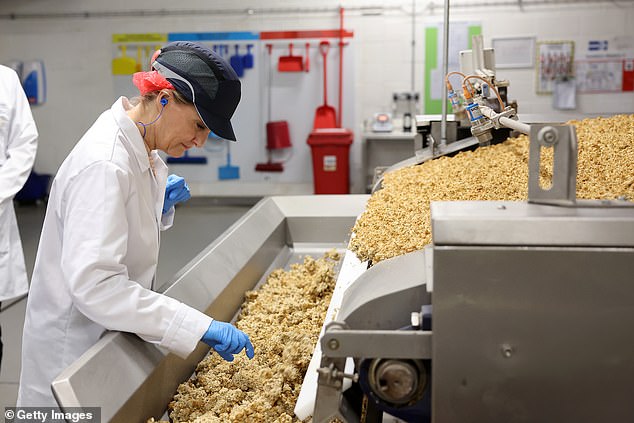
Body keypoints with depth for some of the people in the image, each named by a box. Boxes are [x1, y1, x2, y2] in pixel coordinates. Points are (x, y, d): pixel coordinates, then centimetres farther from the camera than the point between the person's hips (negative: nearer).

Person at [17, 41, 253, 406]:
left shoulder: (138, 148, 0)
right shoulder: (104, 165, -28)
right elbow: (94, 283, -34)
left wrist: (162, 204, -5)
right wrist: (199, 327, -36)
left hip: (111, 331, 9)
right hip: (76, 345, -9)